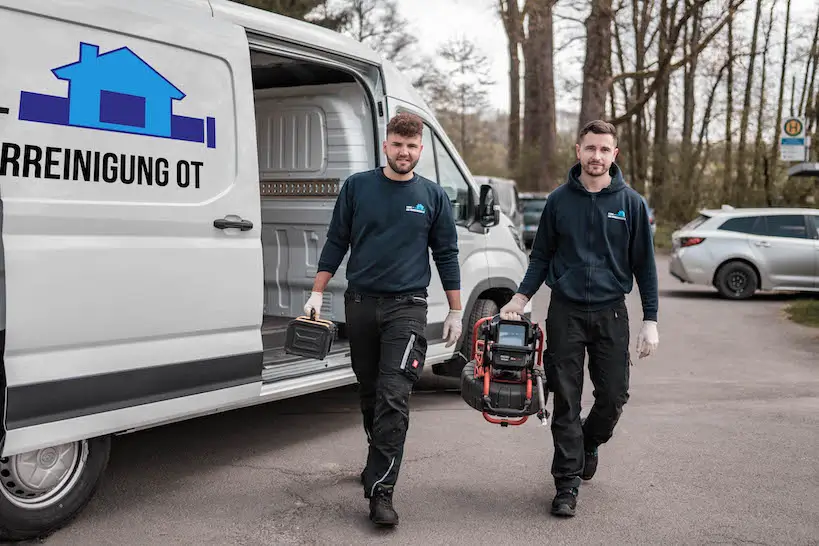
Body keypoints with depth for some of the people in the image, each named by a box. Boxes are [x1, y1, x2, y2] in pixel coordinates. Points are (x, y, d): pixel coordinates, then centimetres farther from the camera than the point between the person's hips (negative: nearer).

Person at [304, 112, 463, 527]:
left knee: (393, 397, -12)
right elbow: (336, 242, 9)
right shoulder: (357, 186, 6)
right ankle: (379, 462, 34)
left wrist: (455, 311, 7)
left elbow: (446, 255, 9)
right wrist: (317, 292, 4)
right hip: (359, 304, 2)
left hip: (406, 307, -2)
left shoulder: (433, 196, 5)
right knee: (369, 393, 13)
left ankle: (381, 492, -12)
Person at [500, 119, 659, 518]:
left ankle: (589, 443, 36)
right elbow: (541, 256, 10)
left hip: (611, 313, 0)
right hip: (565, 311, 0)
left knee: (614, 396, 4)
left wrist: (650, 320, -1)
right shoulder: (559, 200, 3)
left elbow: (644, 263, 4)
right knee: (566, 401, 1)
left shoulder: (630, 202, 1)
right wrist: (521, 296, -4)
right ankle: (567, 484, 11)